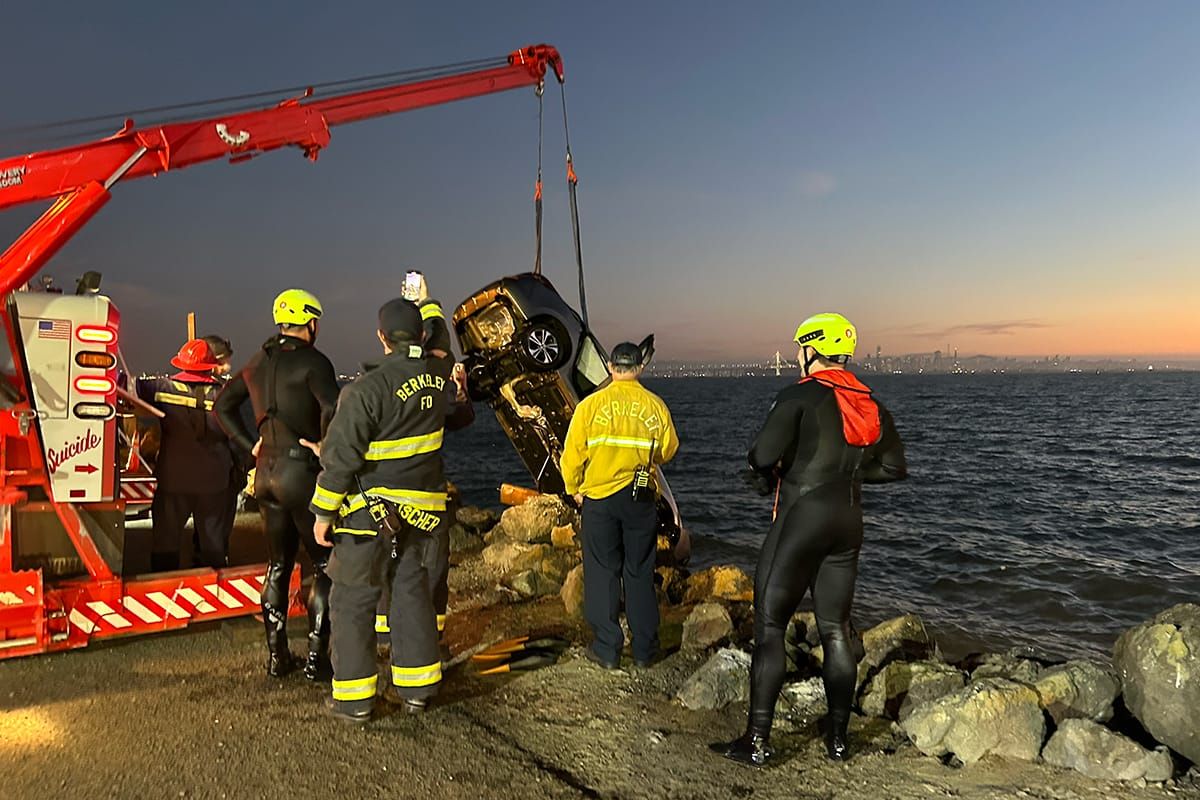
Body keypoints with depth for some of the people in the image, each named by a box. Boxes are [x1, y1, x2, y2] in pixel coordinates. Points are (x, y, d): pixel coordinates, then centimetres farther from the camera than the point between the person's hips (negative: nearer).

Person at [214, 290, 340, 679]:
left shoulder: (258, 362, 11)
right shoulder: (312, 361, -13)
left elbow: (223, 405, 20)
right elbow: (332, 411, -28)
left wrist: (251, 447, 15)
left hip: (267, 473, 7)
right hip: (302, 473, -7)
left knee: (278, 565, 16)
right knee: (326, 566, 4)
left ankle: (276, 656, 22)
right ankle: (316, 658, 4)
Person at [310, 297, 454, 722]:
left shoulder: (367, 388, -19)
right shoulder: (438, 374, -2)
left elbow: (340, 457, -17)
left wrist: (323, 513, -6)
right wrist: (425, 305, 38)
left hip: (370, 511, -5)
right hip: (422, 511, 6)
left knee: (353, 601, 8)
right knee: (414, 595, 15)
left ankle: (354, 698, 14)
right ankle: (416, 688, 24)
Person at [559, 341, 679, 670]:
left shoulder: (591, 405, -8)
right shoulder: (655, 405, -3)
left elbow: (573, 454, -4)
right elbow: (668, 451, 8)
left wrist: (574, 489, 12)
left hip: (599, 498, -2)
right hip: (641, 499, 2)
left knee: (602, 573, 9)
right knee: (640, 574, 12)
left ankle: (607, 650, 13)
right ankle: (644, 650, 20)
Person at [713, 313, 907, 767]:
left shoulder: (801, 395, -11)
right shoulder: (870, 404, 10)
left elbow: (763, 454, -21)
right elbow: (894, 468, 17)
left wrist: (767, 474, 0)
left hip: (801, 519, -7)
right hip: (849, 523, 7)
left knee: (769, 625, 1)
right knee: (836, 630, 14)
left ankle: (757, 741, 3)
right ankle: (837, 738, 24)